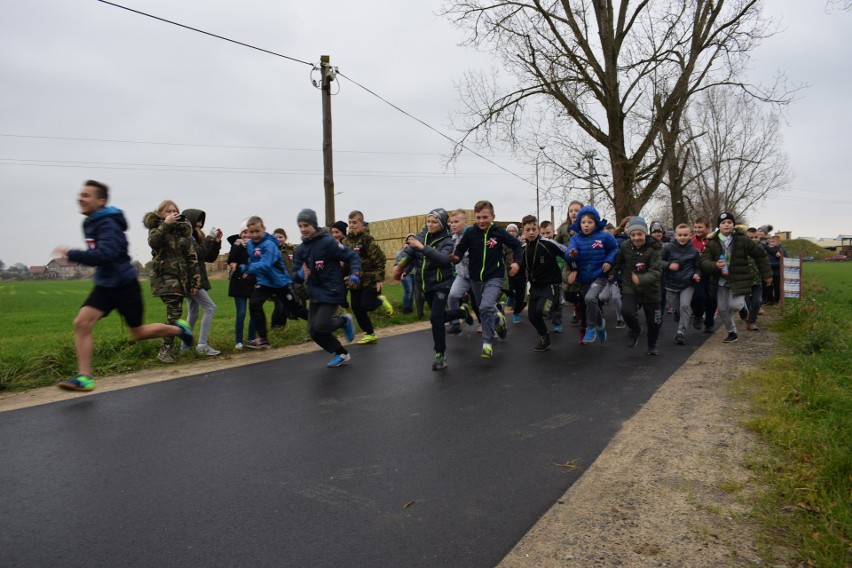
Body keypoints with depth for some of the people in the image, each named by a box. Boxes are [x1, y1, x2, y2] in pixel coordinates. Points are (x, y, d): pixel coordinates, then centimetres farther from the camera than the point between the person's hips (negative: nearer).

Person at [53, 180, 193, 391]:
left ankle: (178, 328, 31)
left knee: (138, 334, 6)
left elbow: (104, 255, -33)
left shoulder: (108, 224, -20)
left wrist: (70, 254, -29)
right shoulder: (90, 223, 8)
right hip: (104, 285, 8)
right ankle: (84, 377, -7)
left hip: (124, 285, -8)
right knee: (81, 323, -11)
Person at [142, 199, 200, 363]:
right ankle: (165, 349, -7)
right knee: (175, 311, -17)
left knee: (174, 313, 4)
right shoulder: (156, 228, 4)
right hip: (164, 276, -4)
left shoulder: (184, 230, 11)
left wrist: (195, 281, 2)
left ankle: (168, 347, 14)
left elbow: (192, 257, 7)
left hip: (182, 277, 4)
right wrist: (165, 225, -25)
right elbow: (152, 242, -21)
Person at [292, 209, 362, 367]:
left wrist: (354, 273, -27)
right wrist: (300, 274, -20)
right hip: (315, 293, 7)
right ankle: (341, 353, 27)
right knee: (313, 331, 7)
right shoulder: (301, 249, 4)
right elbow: (295, 275, 4)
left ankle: (344, 320, 14)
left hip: (331, 291, -7)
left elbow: (352, 256, -10)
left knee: (320, 326, -18)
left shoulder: (328, 242, -14)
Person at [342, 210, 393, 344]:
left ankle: (381, 301, 24)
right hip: (355, 281, 7)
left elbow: (380, 259, -16)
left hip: (370, 280, -6)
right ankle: (370, 334, 20)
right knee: (356, 308, 5)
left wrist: (379, 279, -18)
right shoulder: (346, 241, 6)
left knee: (366, 305, -10)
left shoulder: (367, 239, -14)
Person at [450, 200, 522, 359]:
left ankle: (487, 343, -12)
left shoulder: (499, 232, -8)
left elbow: (516, 245, 4)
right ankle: (498, 319, 52)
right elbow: (460, 249, -2)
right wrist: (456, 257, -23)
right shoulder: (470, 233, -7)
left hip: (494, 277, -3)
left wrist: (517, 262, -7)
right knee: (483, 310, 18)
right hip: (476, 278, 3)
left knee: (486, 307, -24)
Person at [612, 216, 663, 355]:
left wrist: (641, 279, -42)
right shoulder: (625, 246, -9)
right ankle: (635, 329, 8)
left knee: (653, 323, 9)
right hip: (630, 288, 1)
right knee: (626, 311, -27)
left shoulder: (652, 250, -18)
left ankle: (652, 345, 40)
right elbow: (618, 262, 12)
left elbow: (657, 272, -27)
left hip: (650, 290, -1)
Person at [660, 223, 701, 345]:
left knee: (685, 305, -19)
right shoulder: (668, 247, -8)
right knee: (676, 309, 11)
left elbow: (696, 266, 10)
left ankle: (681, 332, -10)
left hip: (687, 284, -1)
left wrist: (696, 274, -10)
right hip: (671, 284, 1)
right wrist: (668, 265, -20)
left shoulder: (693, 250, -2)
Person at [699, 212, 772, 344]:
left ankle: (744, 305, 18)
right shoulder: (712, 242, 0)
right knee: (722, 309, 7)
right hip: (721, 282, 3)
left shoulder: (742, 239, -4)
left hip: (739, 281, -3)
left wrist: (767, 275, 6)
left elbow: (760, 256, 5)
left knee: (735, 305, -20)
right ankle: (732, 333, 28)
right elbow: (704, 261, -8)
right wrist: (715, 266, -29)